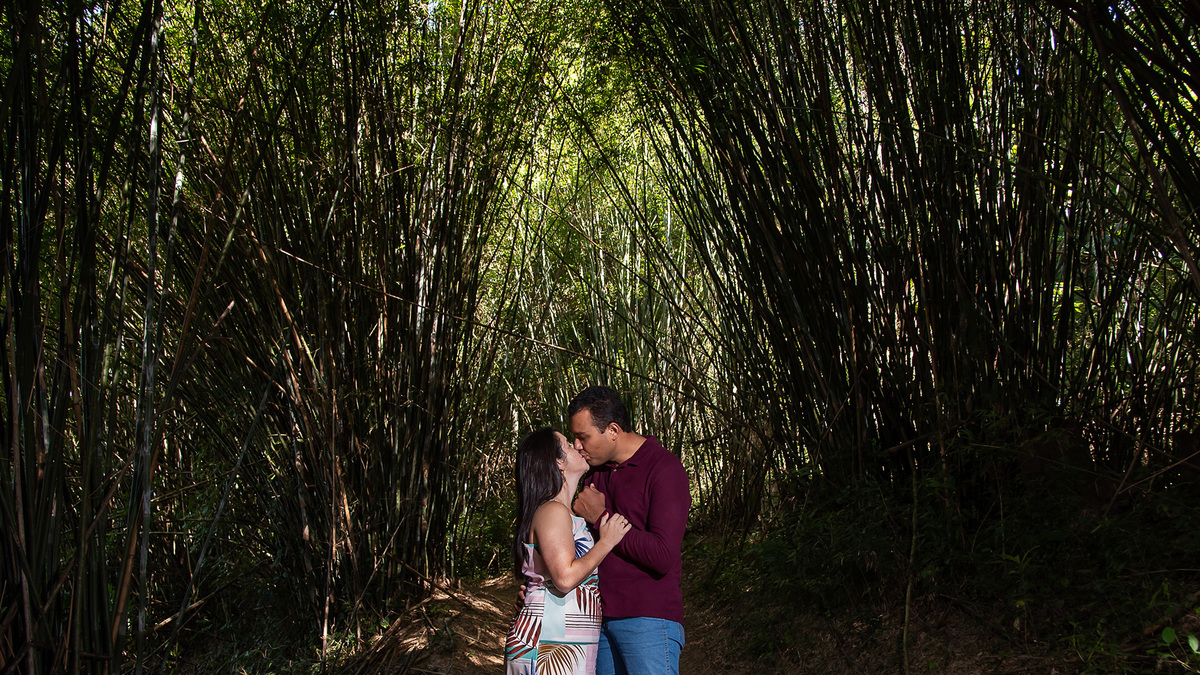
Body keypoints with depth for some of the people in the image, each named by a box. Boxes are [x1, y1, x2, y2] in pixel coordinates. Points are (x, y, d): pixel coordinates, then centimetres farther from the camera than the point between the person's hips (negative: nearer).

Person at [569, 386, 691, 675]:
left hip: (647, 621, -7)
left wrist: (602, 518, -13)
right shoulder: (598, 471, 15)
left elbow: (663, 557, -20)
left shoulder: (664, 469, -10)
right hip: (602, 619, 7)